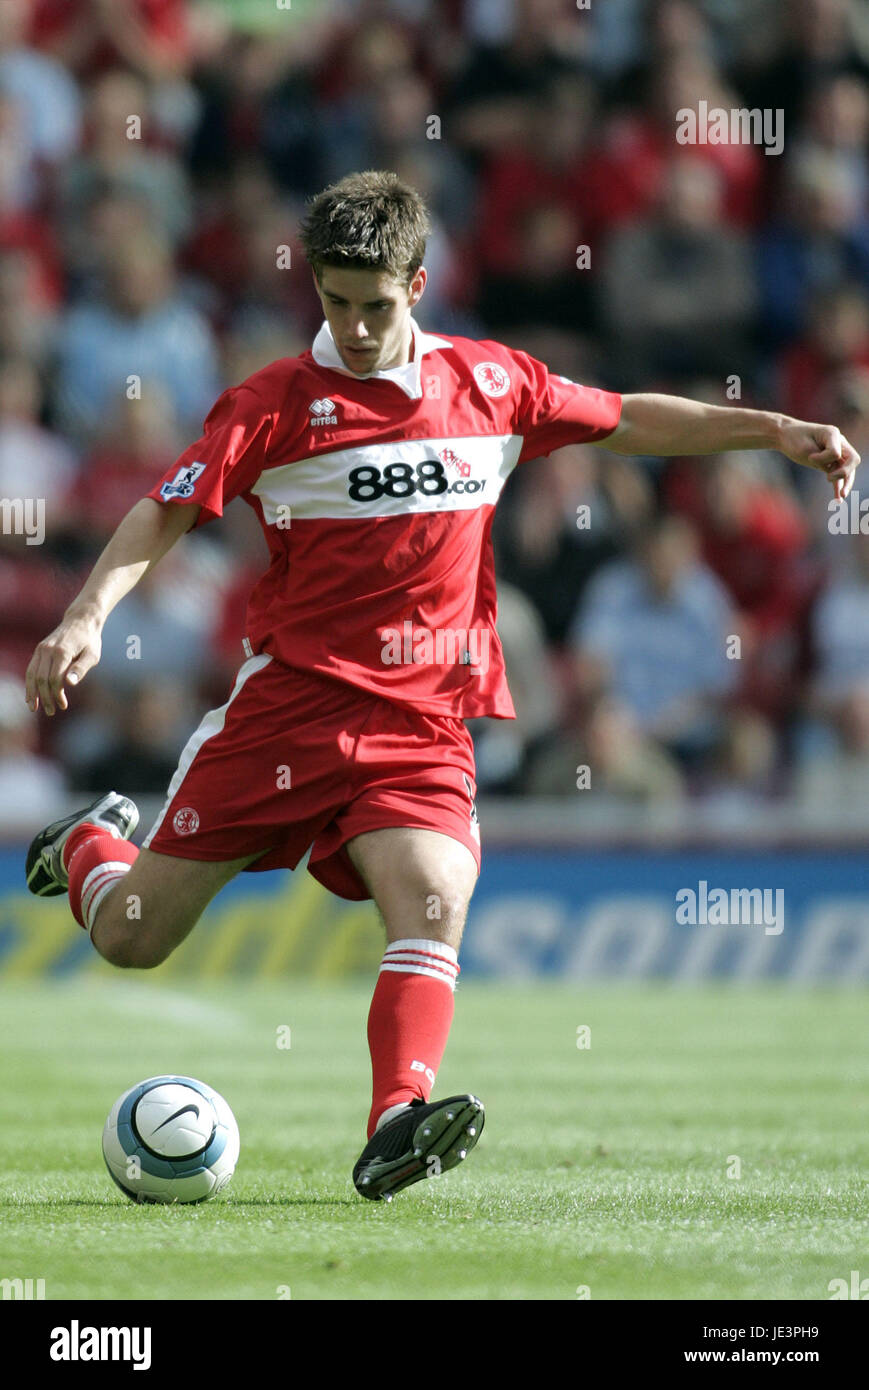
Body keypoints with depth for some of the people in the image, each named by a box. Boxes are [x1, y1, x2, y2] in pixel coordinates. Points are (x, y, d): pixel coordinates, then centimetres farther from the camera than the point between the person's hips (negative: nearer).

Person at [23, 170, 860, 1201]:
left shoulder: (490, 383, 7)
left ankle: (396, 1127, -36)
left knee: (435, 905, -26)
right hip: (290, 699, -1)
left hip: (420, 722, 2)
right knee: (131, 937, 4)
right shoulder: (276, 402, -4)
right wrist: (87, 616, -21)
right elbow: (166, 511, -6)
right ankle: (89, 844, 38)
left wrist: (775, 432, 13)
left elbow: (628, 420, 19)